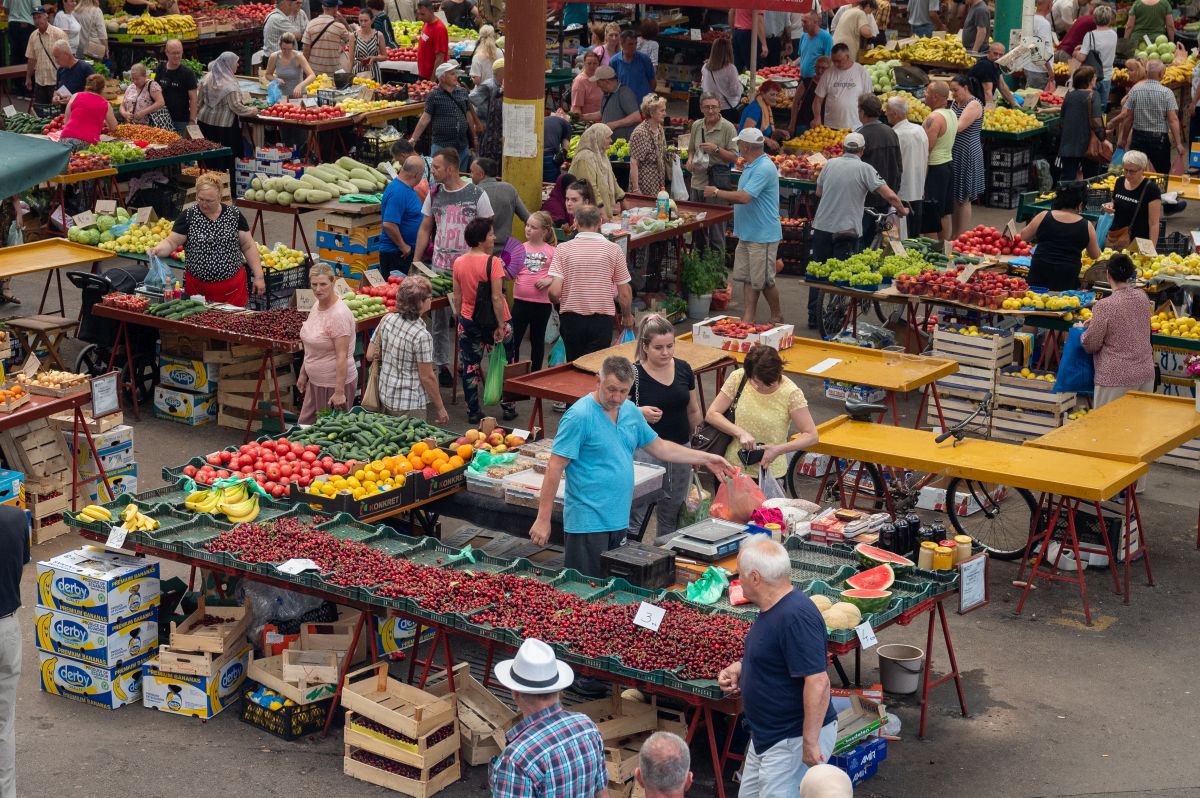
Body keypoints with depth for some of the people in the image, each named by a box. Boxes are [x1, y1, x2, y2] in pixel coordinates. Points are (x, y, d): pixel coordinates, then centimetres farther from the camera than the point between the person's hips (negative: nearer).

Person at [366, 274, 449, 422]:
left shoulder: (387, 320, -5)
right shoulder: (422, 336, -23)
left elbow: (370, 356, 3)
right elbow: (427, 377, -17)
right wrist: (440, 408, -6)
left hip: (385, 397, 7)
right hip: (410, 406, -7)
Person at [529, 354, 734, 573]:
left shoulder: (630, 412, 9)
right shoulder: (579, 416, -15)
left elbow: (658, 447, 22)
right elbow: (555, 468, -16)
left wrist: (705, 459, 18)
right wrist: (543, 519, -18)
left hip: (619, 520, 8)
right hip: (588, 523, -8)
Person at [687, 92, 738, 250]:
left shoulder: (727, 128, -8)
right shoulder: (696, 126, 9)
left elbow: (734, 156, -9)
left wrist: (716, 149, -21)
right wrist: (690, 160, 2)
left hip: (717, 181, -6)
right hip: (698, 180, 6)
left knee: (716, 227, -4)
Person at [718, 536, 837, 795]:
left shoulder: (795, 617, -27)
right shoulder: (773, 608, 6)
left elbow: (817, 682, -31)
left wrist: (810, 743, -28)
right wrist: (739, 667, 6)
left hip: (793, 739, -11)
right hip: (767, 736, 11)